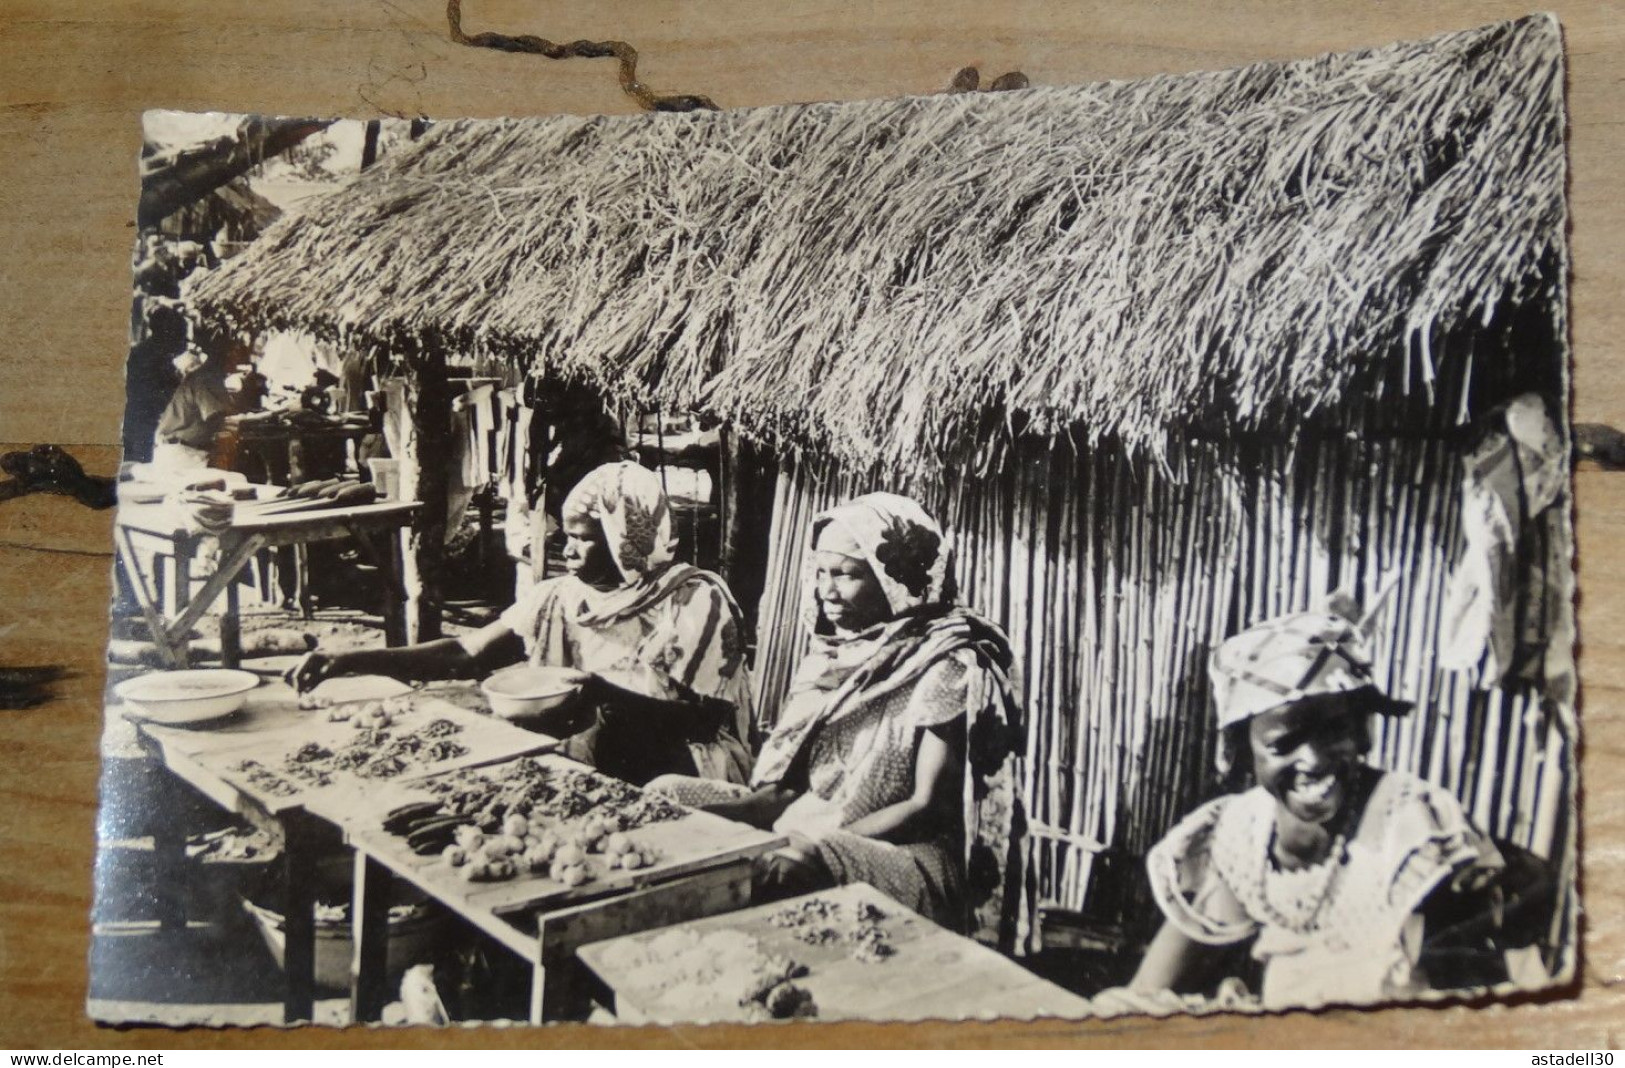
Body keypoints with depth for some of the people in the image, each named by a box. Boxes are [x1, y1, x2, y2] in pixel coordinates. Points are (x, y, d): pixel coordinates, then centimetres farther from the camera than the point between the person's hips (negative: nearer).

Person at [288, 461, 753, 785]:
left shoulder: (698, 600, -6)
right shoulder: (560, 598, 6)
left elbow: (681, 703, -14)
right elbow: (468, 652, 2)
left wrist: (590, 687, -23)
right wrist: (352, 661, -7)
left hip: (685, 772, -3)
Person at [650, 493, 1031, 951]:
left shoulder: (947, 668, -7)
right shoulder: (830, 659, 13)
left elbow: (931, 807, -12)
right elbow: (787, 784, 12)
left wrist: (821, 844, -21)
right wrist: (723, 813, -8)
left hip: (909, 853, -7)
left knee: (788, 872, -36)